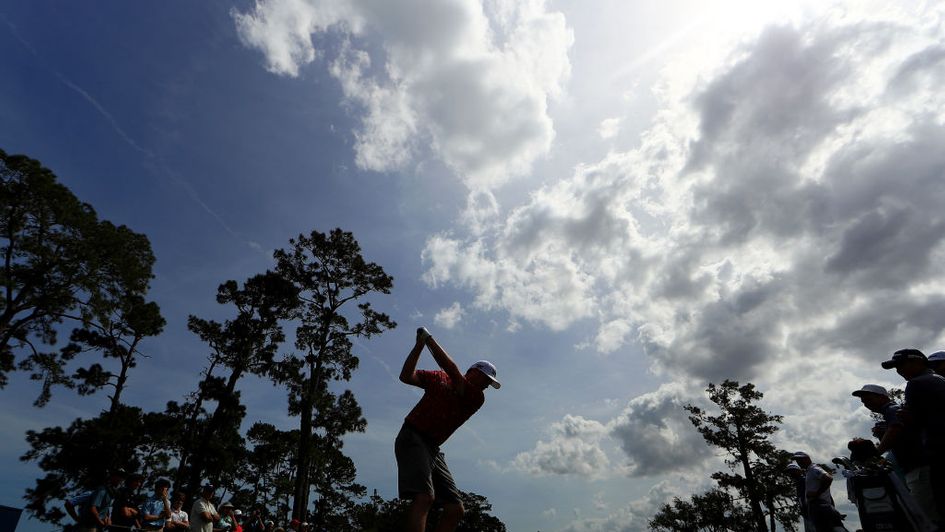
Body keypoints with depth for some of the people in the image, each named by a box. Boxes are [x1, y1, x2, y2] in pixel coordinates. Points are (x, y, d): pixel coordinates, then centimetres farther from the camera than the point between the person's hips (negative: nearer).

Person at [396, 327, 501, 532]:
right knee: (424, 497, -26)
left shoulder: (477, 399, 7)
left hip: (433, 449, 5)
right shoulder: (440, 378, 7)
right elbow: (406, 377, -2)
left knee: (456, 510, -1)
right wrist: (420, 344, -8)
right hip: (412, 439, -5)